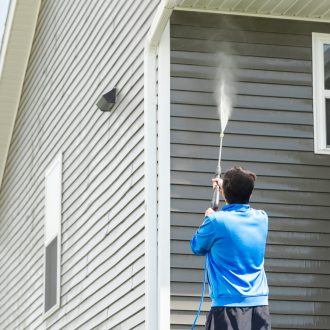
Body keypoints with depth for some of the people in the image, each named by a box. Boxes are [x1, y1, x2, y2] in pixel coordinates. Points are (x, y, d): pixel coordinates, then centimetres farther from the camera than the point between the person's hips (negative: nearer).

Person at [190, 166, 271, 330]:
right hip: (260, 305, 5)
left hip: (228, 305, -5)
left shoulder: (216, 221, -8)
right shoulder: (261, 218, 7)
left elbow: (197, 247, 11)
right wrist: (228, 188, 47)